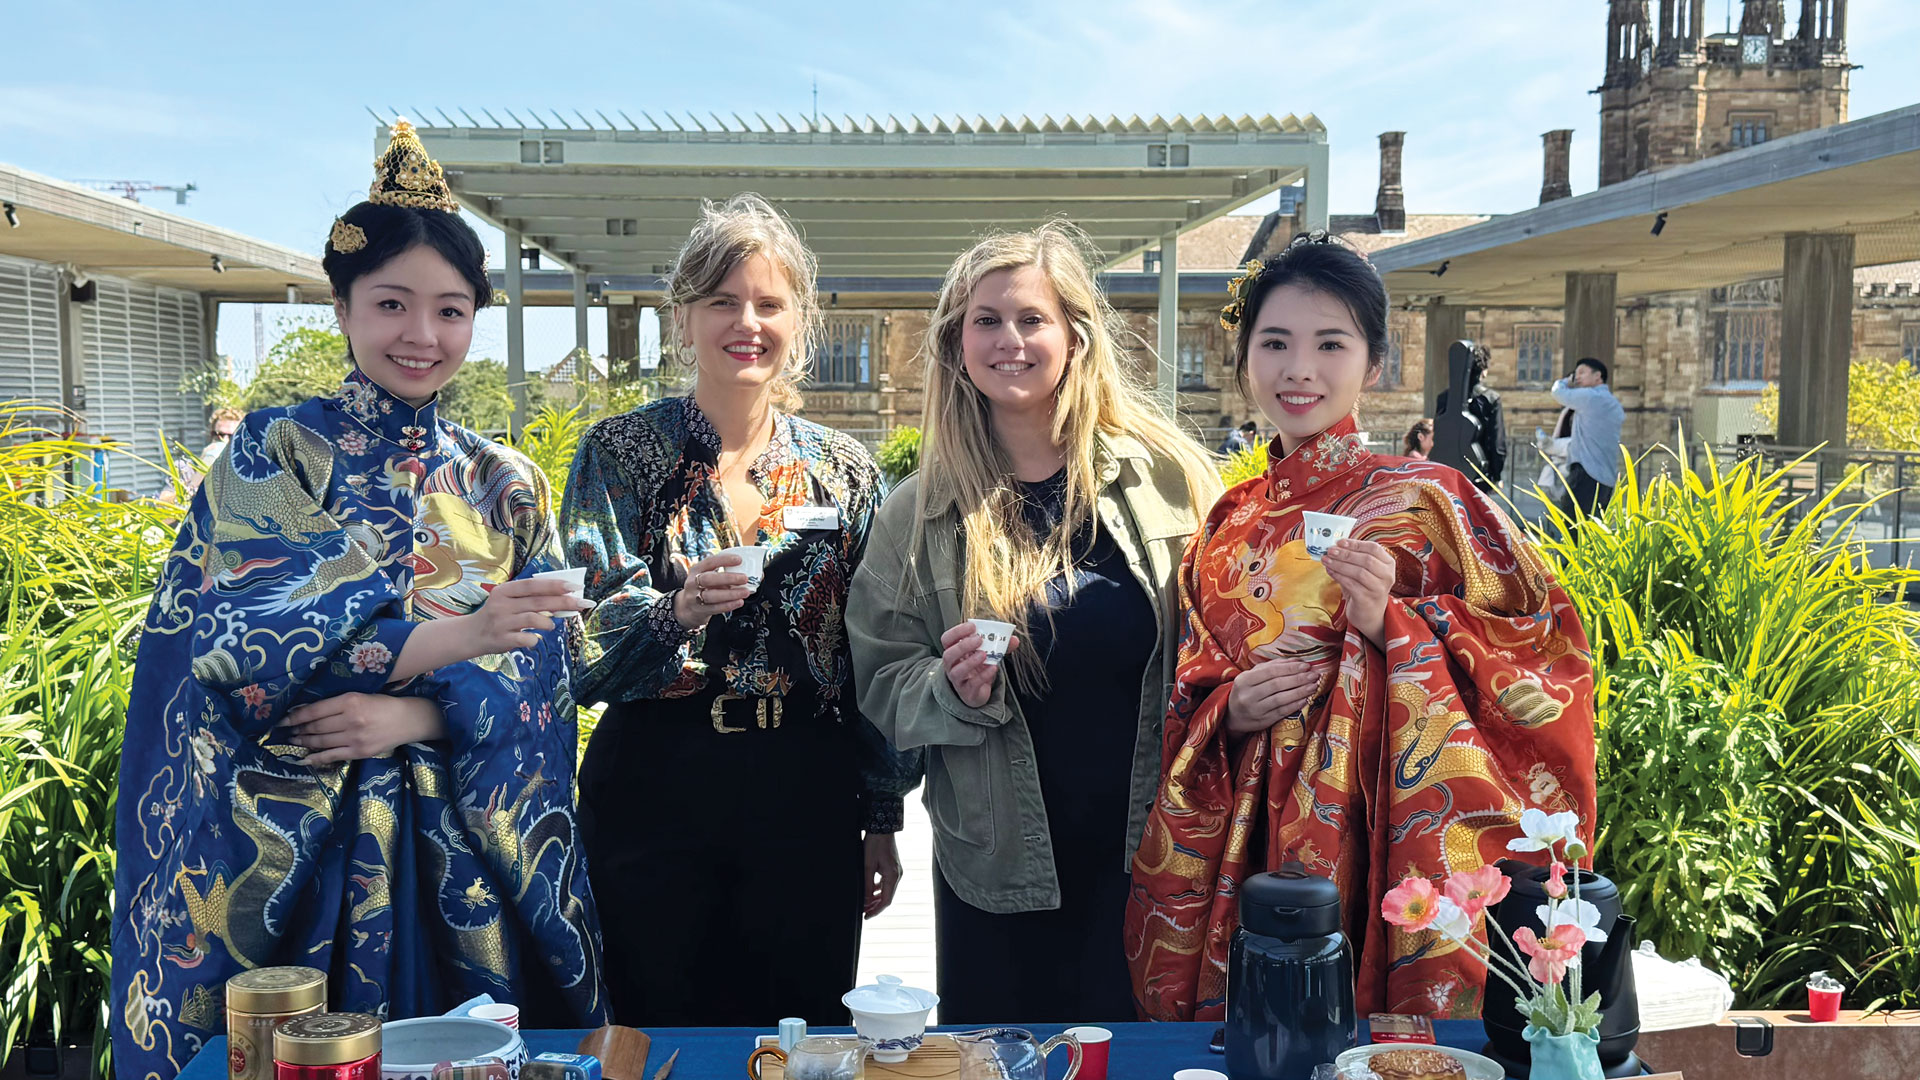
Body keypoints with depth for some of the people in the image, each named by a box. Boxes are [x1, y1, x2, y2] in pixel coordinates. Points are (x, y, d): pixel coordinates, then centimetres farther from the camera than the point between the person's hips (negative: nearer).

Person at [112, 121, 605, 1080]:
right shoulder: (273, 453, -1)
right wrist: (452, 637, -22)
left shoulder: (506, 486, 7)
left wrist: (412, 716, -17)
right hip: (287, 847, -2)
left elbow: (538, 681, 0)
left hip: (463, 849, 3)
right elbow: (244, 639, -14)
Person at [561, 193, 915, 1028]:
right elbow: (586, 644, -7)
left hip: (809, 801, 2)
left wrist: (882, 820, 8)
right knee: (655, 1031, 8)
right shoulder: (620, 455, 0)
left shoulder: (845, 471, 5)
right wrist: (678, 613, -27)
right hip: (655, 793, -1)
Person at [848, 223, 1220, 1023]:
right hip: (998, 863, 1)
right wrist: (954, 690, -16)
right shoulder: (917, 514, 1)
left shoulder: (1168, 474, -3)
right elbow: (881, 684, 4)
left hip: (1151, 855, 0)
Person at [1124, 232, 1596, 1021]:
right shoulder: (1228, 526, 9)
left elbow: (1546, 663, -9)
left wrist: (1394, 622, -20)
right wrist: (1230, 710, -7)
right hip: (1246, 852, 4)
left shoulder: (1424, 502, -5)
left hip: (1380, 846, -4)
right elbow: (1187, 699, 14)